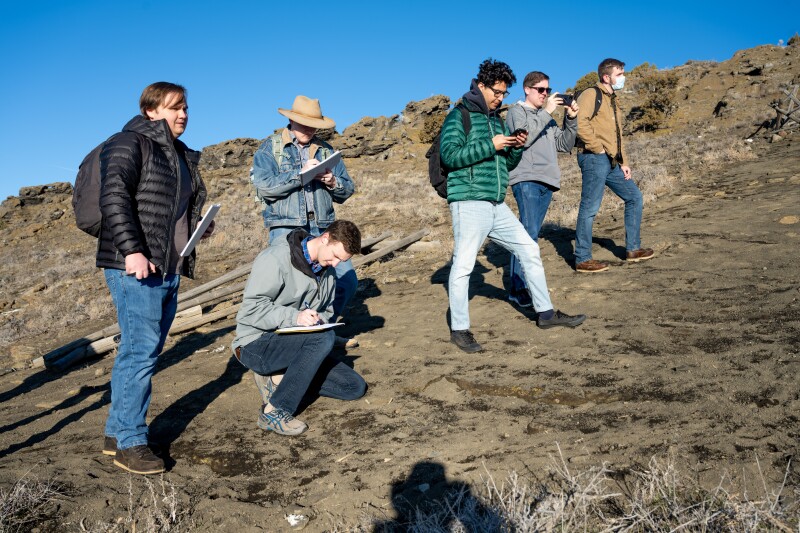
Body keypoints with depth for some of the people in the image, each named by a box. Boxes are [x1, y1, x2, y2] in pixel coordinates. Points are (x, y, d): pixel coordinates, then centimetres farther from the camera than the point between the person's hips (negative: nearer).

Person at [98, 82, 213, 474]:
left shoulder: (182, 155, 21)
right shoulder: (130, 143, -4)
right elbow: (114, 196, -16)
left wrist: (199, 226, 8)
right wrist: (131, 250, -24)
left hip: (169, 268, 9)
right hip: (134, 266, -8)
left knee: (144, 351, 11)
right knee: (141, 349, -9)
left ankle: (116, 432, 21)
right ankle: (129, 443, 1)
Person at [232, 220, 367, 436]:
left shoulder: (327, 270, 8)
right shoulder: (276, 258, -17)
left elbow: (326, 311, 17)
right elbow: (252, 308, -22)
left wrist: (319, 320, -7)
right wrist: (294, 317, -34)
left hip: (294, 342, 8)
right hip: (256, 344, -8)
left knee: (355, 387, -2)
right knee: (323, 337, -34)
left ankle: (279, 378, 2)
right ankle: (274, 412, -27)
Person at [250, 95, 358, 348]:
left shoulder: (325, 150, 16)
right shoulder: (270, 147, 4)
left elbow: (347, 190, 13)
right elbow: (264, 187, -11)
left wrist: (333, 182, -9)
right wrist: (300, 174, -15)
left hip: (323, 229, 4)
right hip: (286, 229, -4)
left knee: (347, 281, 1)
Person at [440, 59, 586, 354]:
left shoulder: (497, 120, 18)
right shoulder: (459, 116, -3)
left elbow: (507, 164, 22)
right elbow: (449, 155, -16)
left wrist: (517, 147, 1)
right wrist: (490, 145, -17)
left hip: (498, 207, 8)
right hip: (469, 204, -8)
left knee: (529, 251, 10)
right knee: (463, 265, -7)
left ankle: (545, 313, 22)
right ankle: (459, 329, 6)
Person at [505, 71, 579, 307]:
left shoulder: (546, 117, 24)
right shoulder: (517, 111, 4)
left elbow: (565, 144, 19)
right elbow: (523, 138, -14)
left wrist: (571, 119, 6)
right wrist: (546, 112, -13)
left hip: (547, 181, 8)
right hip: (527, 180, -8)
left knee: (529, 234, 9)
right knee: (529, 234, -15)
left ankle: (517, 275, 14)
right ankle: (519, 290, -16)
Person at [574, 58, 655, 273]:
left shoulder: (612, 101, 23)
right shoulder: (591, 95, -5)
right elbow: (580, 123, -22)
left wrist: (623, 163, 16)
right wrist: (597, 148, -17)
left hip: (611, 162, 10)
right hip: (594, 159, -10)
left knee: (634, 196, 12)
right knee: (590, 208, -8)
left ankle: (633, 249, 21)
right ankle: (582, 259, -1)